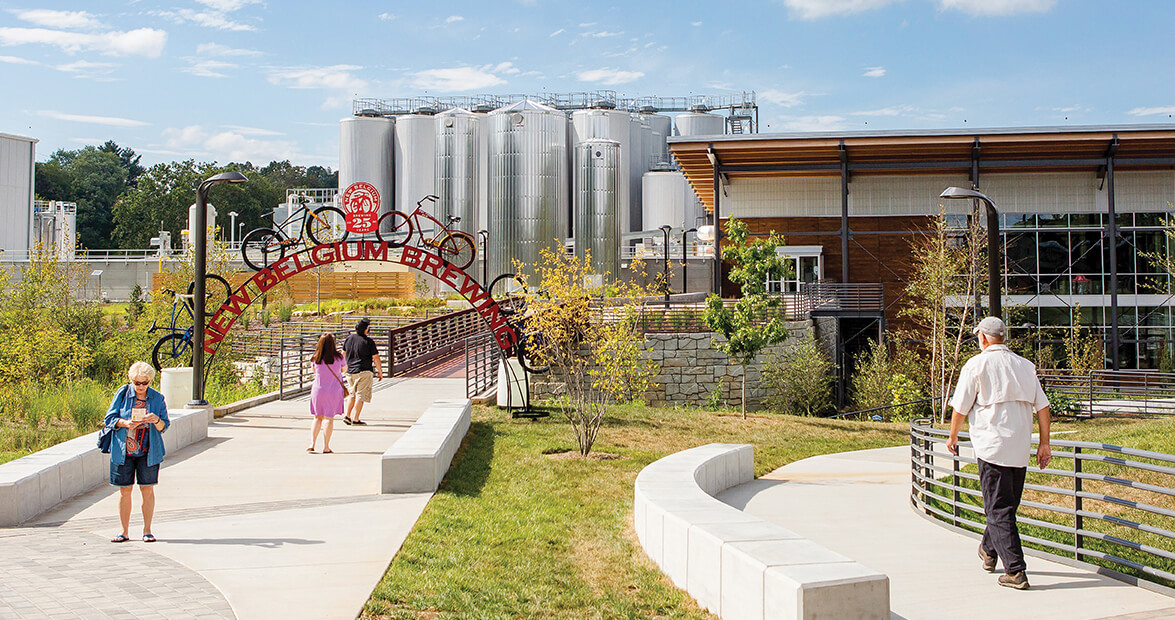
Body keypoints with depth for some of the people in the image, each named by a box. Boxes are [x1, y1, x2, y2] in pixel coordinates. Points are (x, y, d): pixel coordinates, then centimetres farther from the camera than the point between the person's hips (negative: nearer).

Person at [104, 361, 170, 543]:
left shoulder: (157, 398, 1)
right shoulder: (122, 394, 0)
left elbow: (164, 427, 2)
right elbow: (109, 419, 1)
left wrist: (156, 421, -20)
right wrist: (125, 423, -18)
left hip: (148, 452, 0)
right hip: (123, 451, 0)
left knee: (147, 489, 2)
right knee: (124, 490, 4)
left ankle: (147, 530, 13)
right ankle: (125, 531, 14)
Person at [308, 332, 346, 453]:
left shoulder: (316, 358, -5)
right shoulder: (338, 356, -10)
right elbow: (344, 369, 8)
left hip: (318, 390, 2)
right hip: (333, 390, -2)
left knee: (317, 417, 15)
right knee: (329, 418, 4)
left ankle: (312, 443, 6)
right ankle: (326, 446, 4)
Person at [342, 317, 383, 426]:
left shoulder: (349, 338, 6)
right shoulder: (368, 341, -11)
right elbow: (376, 358, -9)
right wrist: (380, 372, 1)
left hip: (350, 371, 6)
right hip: (364, 372, -6)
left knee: (352, 394, 18)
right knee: (361, 395, -1)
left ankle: (347, 416, 12)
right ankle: (355, 419, -2)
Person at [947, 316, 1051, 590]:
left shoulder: (976, 365, -4)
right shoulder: (1025, 365, 10)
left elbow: (961, 408, -3)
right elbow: (1042, 406, 8)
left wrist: (953, 437, 12)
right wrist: (1044, 443, 13)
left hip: (992, 446, -5)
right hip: (1020, 449, 6)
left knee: (999, 510, -4)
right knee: (1007, 505, 19)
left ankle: (1016, 571, -11)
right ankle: (989, 550, 38)